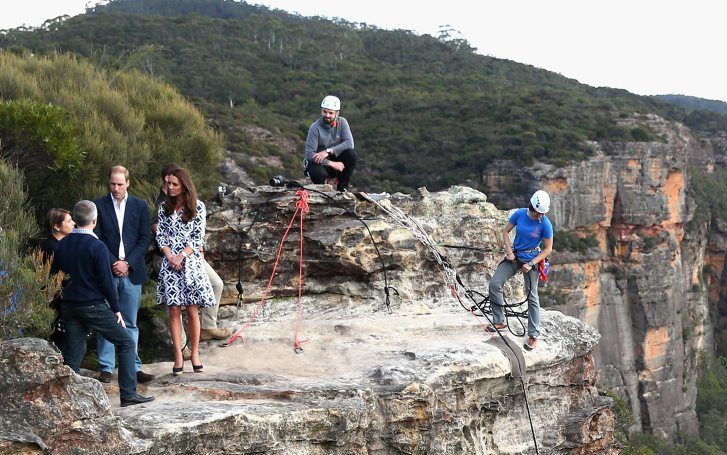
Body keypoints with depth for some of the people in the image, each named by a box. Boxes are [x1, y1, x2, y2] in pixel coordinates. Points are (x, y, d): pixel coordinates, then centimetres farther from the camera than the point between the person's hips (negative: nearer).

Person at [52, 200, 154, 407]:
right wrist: (116, 309, -5)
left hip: (69, 307, 6)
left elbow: (54, 276, 12)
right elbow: (106, 281, -13)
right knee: (126, 343, 4)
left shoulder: (62, 245, 5)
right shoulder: (97, 246, -14)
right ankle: (128, 394, 1)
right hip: (93, 306, -6)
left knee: (72, 354, 11)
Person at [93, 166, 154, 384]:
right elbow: (96, 239, -1)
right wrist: (113, 264, -11)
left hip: (132, 272, 1)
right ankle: (106, 368, 4)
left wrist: (128, 263, -8)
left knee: (130, 323, 6)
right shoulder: (99, 206, 2)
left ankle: (133, 367, 10)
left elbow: (145, 239, 4)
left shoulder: (140, 206, 7)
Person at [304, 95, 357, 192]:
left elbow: (349, 143, -19)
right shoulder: (315, 128, -15)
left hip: (336, 159, 3)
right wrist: (331, 164, -28)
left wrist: (328, 151, -29)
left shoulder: (342, 122, -6)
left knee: (352, 154, -25)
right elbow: (309, 154, -20)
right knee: (318, 173, -37)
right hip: (319, 162, -3)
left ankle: (342, 188, -10)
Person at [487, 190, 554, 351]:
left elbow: (548, 249, -10)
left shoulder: (545, 224, -17)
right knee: (494, 283, -10)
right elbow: (505, 231, 3)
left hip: (531, 260, -3)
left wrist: (531, 264, -17)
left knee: (532, 296, -1)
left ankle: (534, 336, 6)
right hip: (515, 256, 4)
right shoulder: (519, 214, -10)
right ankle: (499, 321, 2)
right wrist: (509, 251, -9)